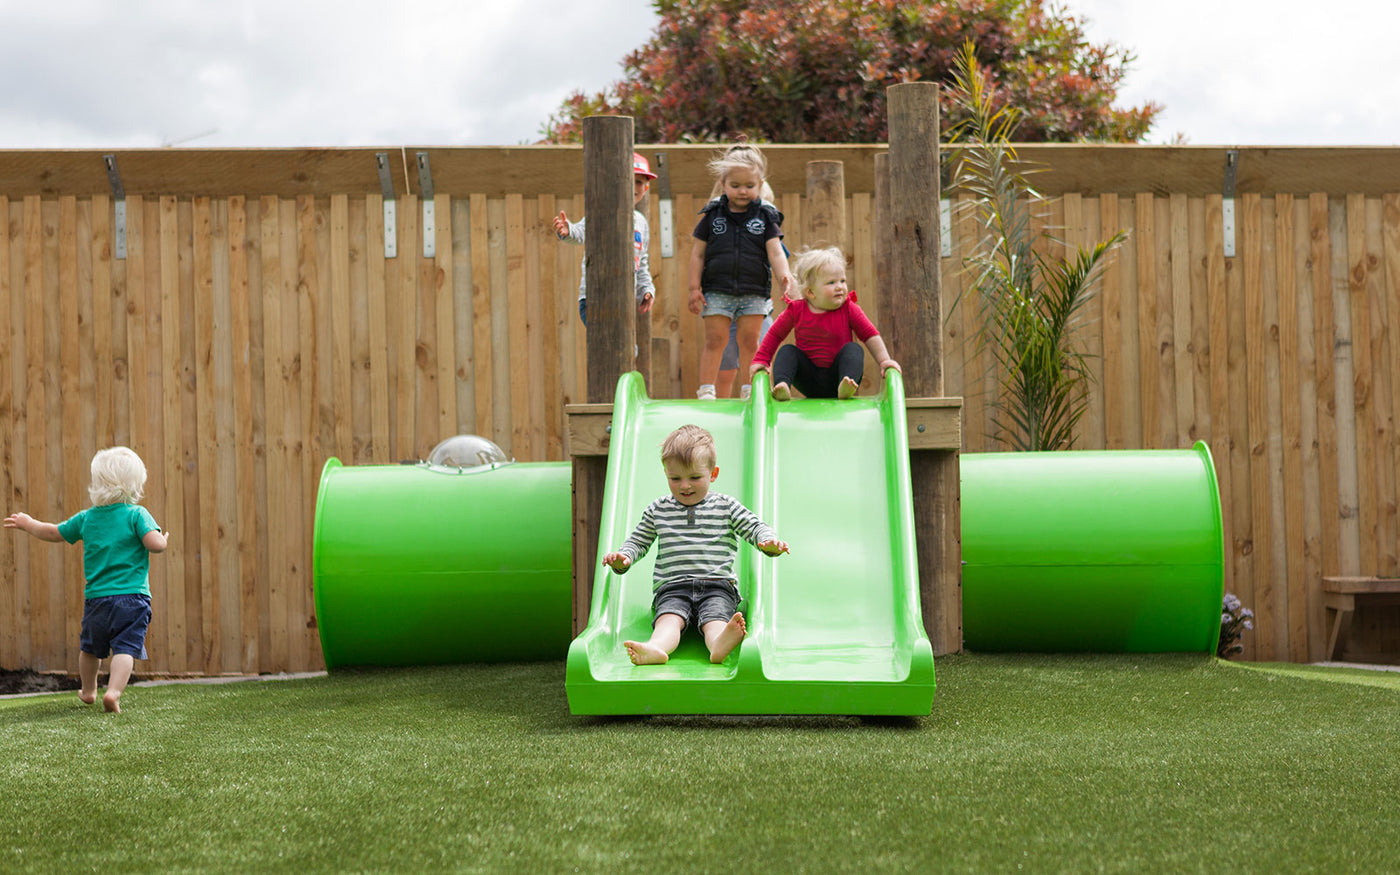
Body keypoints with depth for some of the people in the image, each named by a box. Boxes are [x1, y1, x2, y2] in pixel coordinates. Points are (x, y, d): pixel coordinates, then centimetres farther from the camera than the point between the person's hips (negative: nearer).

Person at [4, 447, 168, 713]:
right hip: (132, 596, -4)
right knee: (125, 649, -10)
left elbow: (53, 533, 19)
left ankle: (88, 690, 41)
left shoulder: (86, 518, 7)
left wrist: (28, 523, 37)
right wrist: (164, 540, 5)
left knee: (90, 647, 24)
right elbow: (156, 544, -19)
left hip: (96, 598, 4)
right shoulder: (136, 514, -6)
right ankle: (114, 691, -29)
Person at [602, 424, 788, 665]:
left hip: (717, 585, -1)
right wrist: (622, 557, 3)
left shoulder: (726, 507, 14)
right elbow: (638, 541, 25)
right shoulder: (658, 510, 19)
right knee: (669, 618, -33)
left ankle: (718, 644, -68)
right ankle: (656, 648, -64)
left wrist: (769, 542, -13)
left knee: (715, 617, -34)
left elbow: (755, 527, 10)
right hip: (672, 587, 1)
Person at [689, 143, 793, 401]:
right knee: (714, 340, -2)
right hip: (717, 291, 0)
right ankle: (706, 390, 3)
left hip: (754, 292, 0)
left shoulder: (766, 217, 4)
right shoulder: (712, 216, 4)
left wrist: (783, 274, -22)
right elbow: (698, 254, 5)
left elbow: (775, 252, -3)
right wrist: (694, 288, -1)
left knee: (749, 341, 3)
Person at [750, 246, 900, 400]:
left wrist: (884, 360, -12)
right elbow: (775, 335, 9)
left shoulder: (849, 309, -2)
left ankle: (844, 388, -48)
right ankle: (782, 388, -44)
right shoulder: (796, 310, -1)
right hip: (809, 380, 1)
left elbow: (870, 335, -1)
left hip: (835, 376, -1)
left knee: (853, 348, -23)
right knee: (787, 351, -18)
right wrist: (760, 361, 3)